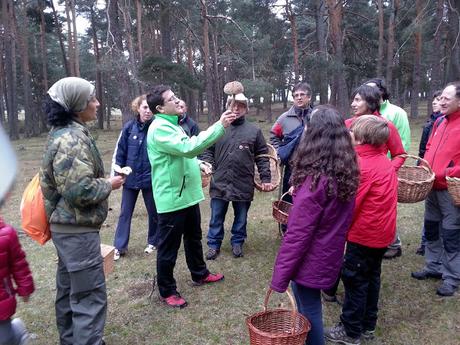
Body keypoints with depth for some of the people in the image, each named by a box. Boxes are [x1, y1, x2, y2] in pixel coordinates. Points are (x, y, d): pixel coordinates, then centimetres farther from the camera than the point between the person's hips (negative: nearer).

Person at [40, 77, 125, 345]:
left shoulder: (65, 133, 12)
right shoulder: (72, 139, -21)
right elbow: (79, 190, -28)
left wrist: (103, 181, 13)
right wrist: (108, 185, -12)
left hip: (67, 227, 11)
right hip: (78, 230, -11)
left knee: (70, 291, 22)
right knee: (90, 297, -3)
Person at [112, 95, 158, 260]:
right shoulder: (129, 127, -5)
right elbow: (120, 152, 0)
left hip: (150, 178, -1)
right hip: (130, 177, 1)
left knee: (153, 212, 13)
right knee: (125, 213, 10)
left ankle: (153, 242, 33)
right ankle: (119, 246, 21)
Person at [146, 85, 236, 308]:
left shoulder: (173, 124, 13)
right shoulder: (159, 129, -20)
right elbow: (189, 147, -31)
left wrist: (198, 164, 9)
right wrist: (220, 126, -29)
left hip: (188, 194, 10)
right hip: (172, 198, -10)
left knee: (194, 238, 24)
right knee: (169, 246, 5)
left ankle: (199, 274, 43)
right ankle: (167, 291, 21)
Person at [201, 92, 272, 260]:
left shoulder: (254, 130, 1)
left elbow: (262, 157, 2)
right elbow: (208, 151, 8)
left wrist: (265, 178, -3)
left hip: (243, 184, 0)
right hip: (219, 183, 1)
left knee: (241, 218, 14)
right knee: (216, 218, 11)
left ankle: (237, 243, 33)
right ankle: (214, 245, 27)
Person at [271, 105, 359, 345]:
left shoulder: (315, 180, -25)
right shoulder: (347, 174, -1)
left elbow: (297, 234, -22)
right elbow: (341, 219, 6)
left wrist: (280, 276, -16)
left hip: (310, 260, -7)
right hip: (329, 256, 7)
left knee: (309, 311, 10)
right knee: (308, 307, 24)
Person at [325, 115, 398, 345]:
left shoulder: (362, 165, -22)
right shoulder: (385, 162, 6)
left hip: (364, 234, -9)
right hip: (382, 232, 9)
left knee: (354, 280, 4)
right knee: (371, 277, 19)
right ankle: (368, 326, 33)